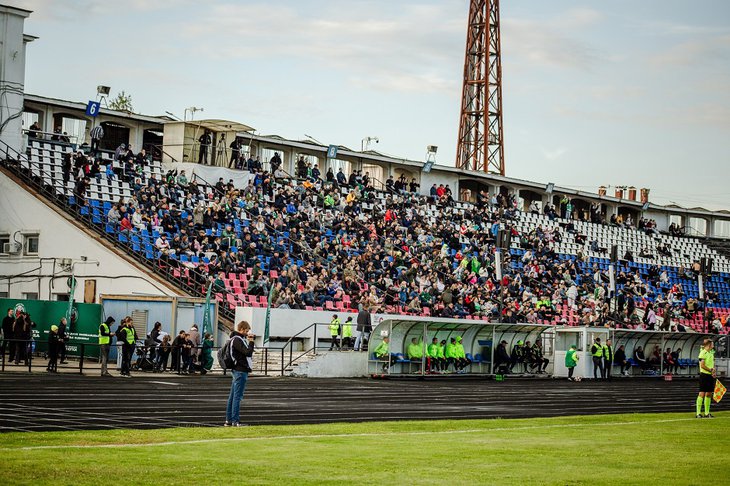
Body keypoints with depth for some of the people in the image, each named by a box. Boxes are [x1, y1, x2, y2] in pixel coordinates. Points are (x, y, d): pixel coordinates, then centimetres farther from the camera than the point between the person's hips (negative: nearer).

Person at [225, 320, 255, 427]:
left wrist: (249, 341, 6)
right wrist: (251, 341, -8)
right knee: (237, 396, -9)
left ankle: (229, 420, 15)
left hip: (238, 370, 10)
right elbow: (248, 353, -20)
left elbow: (248, 352, 17)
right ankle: (235, 421, -9)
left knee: (233, 396, 11)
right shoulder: (237, 340, -14)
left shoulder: (238, 339, 17)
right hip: (240, 371, -10)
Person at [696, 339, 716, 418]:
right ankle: (698, 413, -8)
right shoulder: (703, 353, -10)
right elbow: (702, 365, -16)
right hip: (704, 375, -8)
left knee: (709, 394, 8)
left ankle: (707, 413, 13)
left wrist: (714, 371, 2)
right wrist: (711, 370, -14)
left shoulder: (711, 353, 16)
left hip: (711, 376, 8)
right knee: (702, 393, -8)